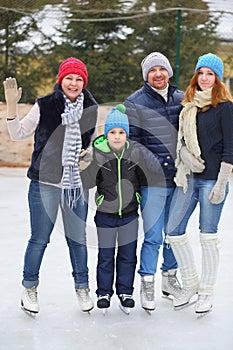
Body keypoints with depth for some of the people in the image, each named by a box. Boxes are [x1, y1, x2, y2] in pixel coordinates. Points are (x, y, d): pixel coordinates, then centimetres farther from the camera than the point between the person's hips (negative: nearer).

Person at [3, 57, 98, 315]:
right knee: (39, 238, 4)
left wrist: (90, 154, -3)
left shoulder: (91, 108, 4)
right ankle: (29, 287, 24)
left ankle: (82, 287, 29)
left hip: (77, 184, 3)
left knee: (78, 238, 10)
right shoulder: (44, 106, -6)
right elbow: (18, 134, -3)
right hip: (45, 184, -3)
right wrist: (11, 105, -16)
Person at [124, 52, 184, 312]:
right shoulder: (134, 103, -3)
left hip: (178, 179, 4)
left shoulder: (182, 100, 8)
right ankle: (147, 284, 14)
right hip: (152, 181, -4)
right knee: (153, 236, -2)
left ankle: (170, 278, 31)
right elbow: (131, 141, -4)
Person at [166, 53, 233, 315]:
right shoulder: (189, 104, 12)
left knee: (208, 235, 1)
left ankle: (207, 291, 16)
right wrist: (184, 152, -5)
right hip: (188, 177, 6)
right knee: (173, 230, 5)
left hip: (212, 179, -6)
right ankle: (190, 283, 22)